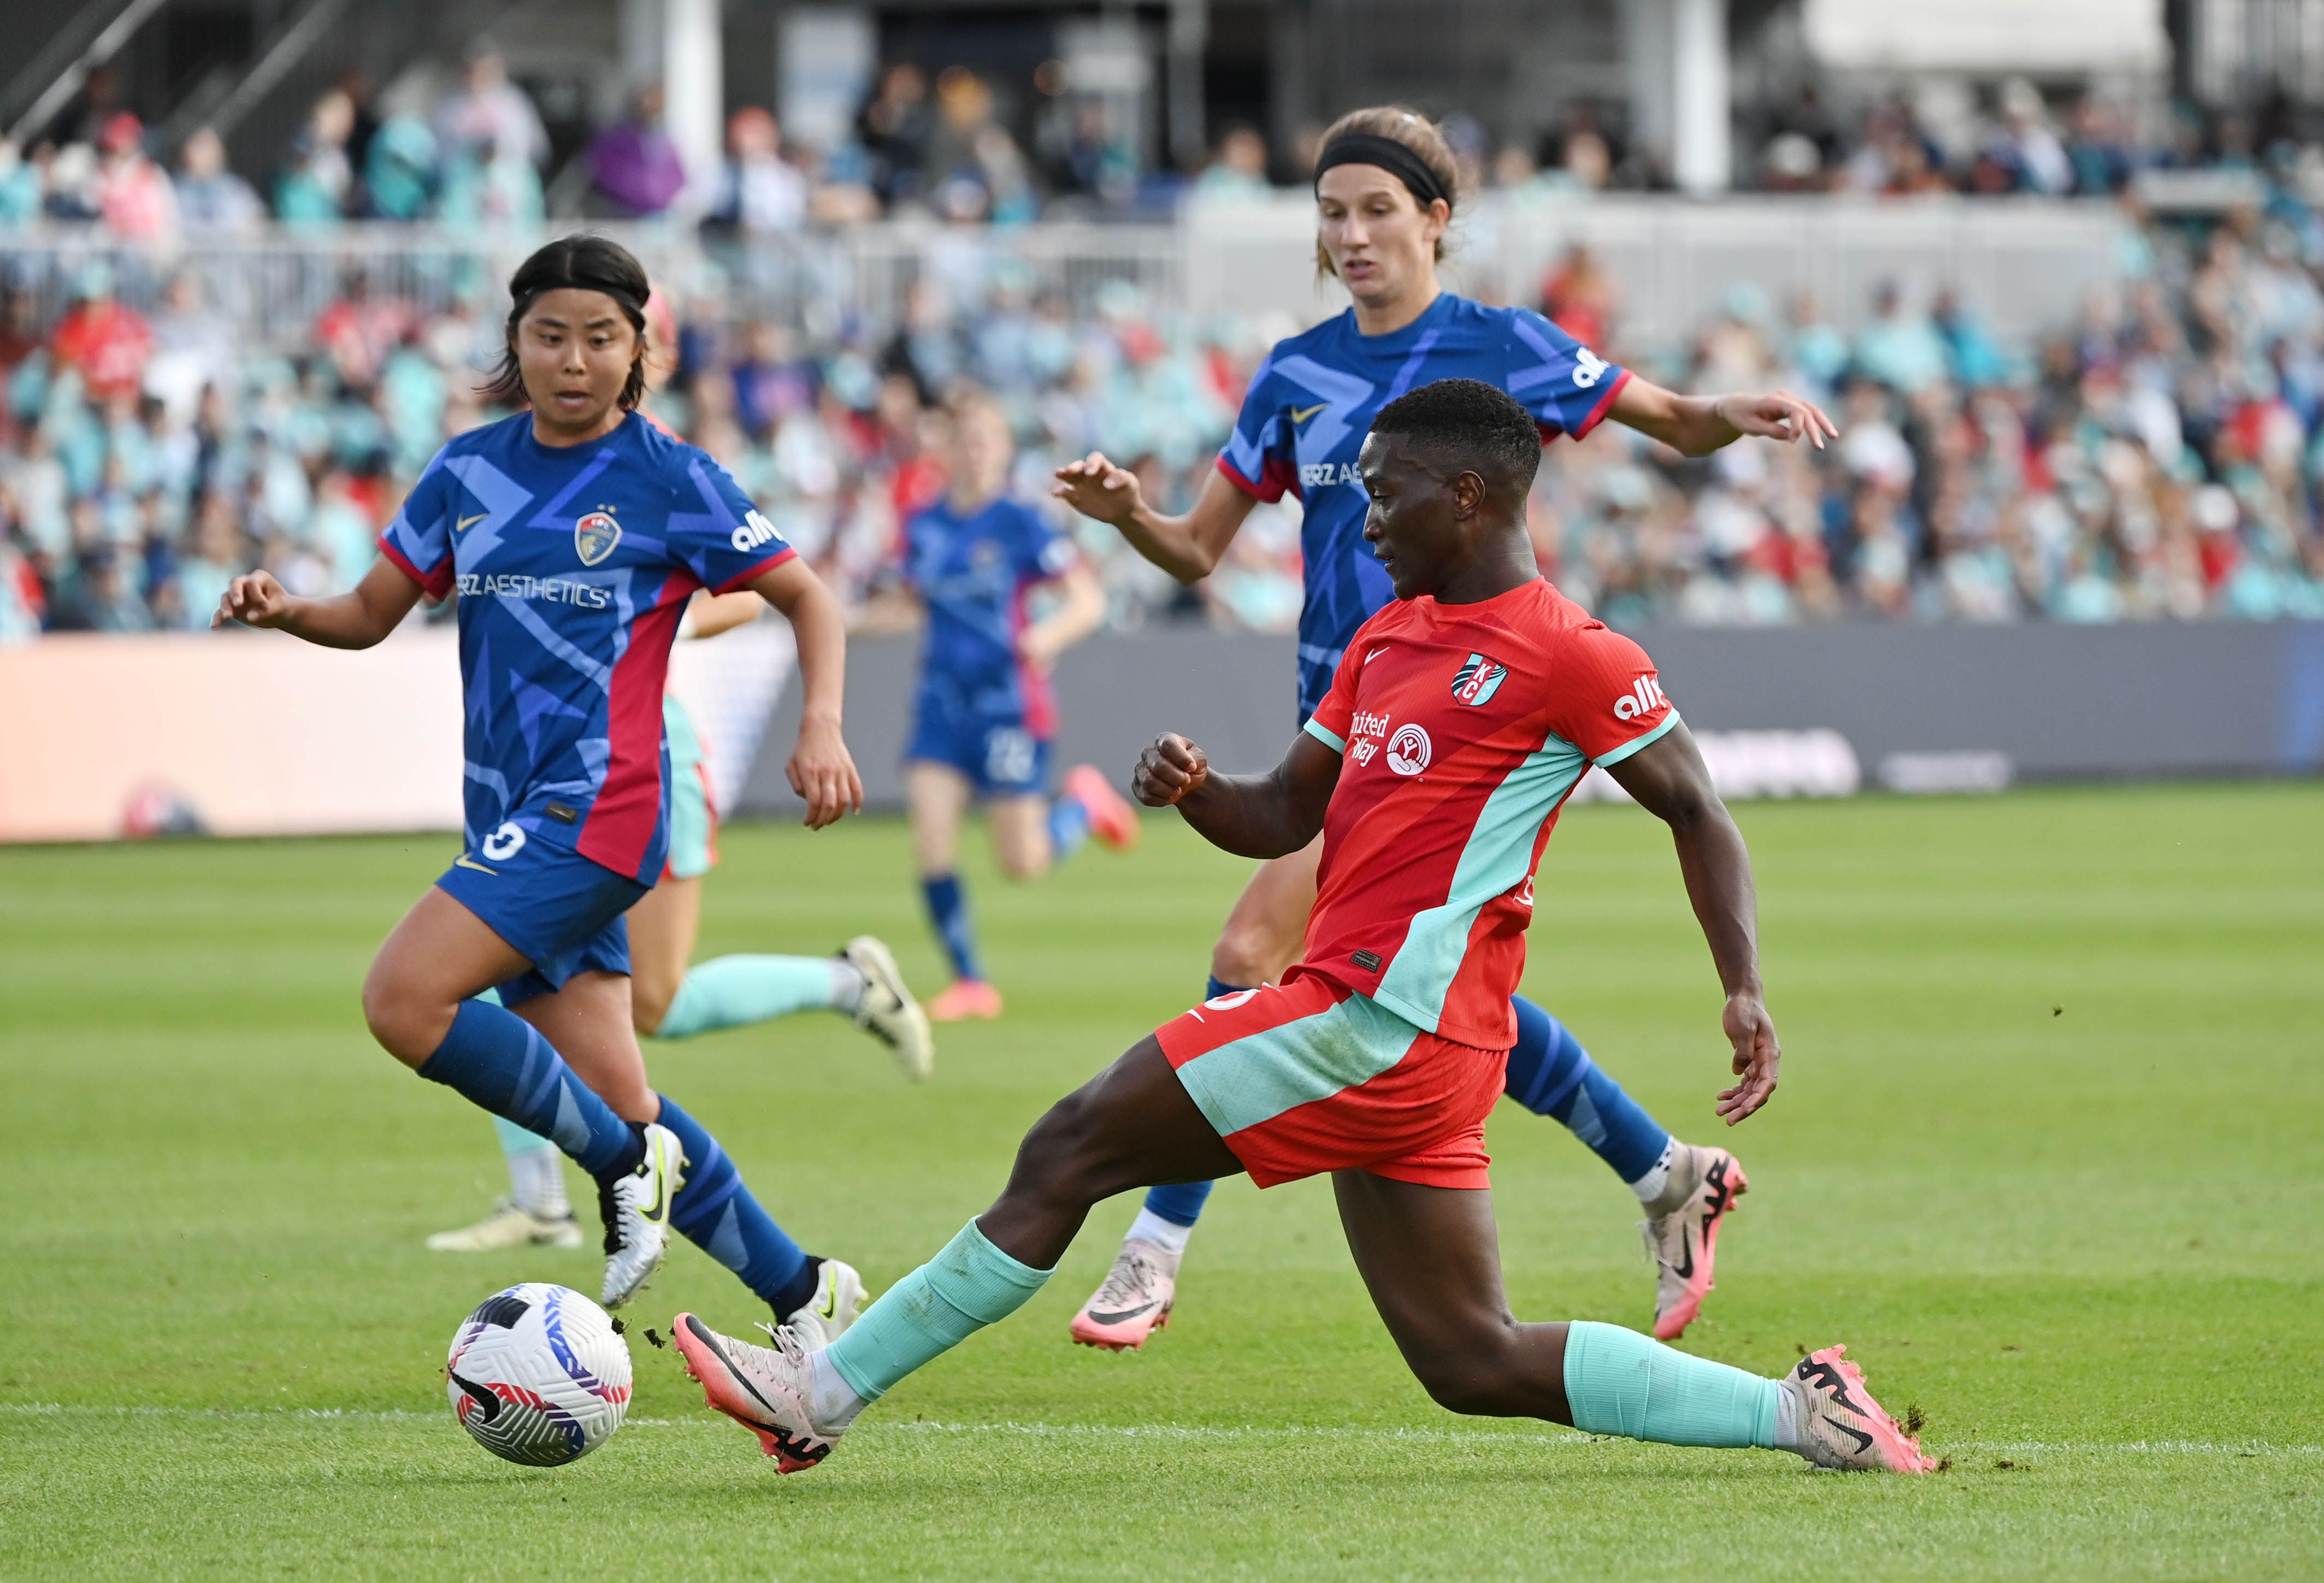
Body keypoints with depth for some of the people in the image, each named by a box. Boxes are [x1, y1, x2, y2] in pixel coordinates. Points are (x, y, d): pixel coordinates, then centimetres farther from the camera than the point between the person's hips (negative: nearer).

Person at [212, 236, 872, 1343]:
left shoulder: (669, 481, -3)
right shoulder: (471, 471, 11)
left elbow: (807, 600, 3)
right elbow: (372, 614, 15)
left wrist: (821, 728, -12)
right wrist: (282, 611, -6)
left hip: (598, 808, -6)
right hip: (512, 818, 6)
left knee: (403, 1001, -22)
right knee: (614, 1102, 5)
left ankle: (626, 1166, -8)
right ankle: (802, 1293, 17)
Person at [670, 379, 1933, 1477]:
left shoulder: (1566, 656, -7)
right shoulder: (1388, 638, 20)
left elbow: (1696, 811, -3)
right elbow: (1282, 817, 23)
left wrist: (1744, 986, -13)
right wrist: (1193, 791, 1)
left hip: (1379, 1017, -10)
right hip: (1399, 1052, 10)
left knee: (1068, 1150, -6)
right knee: (1476, 1365, 9)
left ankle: (822, 1389, 0)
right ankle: (1802, 1415, 6)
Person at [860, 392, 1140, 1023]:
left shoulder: (1021, 525, -10)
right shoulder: (925, 526, 5)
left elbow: (1089, 601, -8)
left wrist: (1050, 635, -27)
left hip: (1009, 703, -4)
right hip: (943, 702, 4)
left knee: (1023, 863, -1)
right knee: (930, 840, -10)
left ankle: (1084, 803, 32)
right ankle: (970, 981, 3)